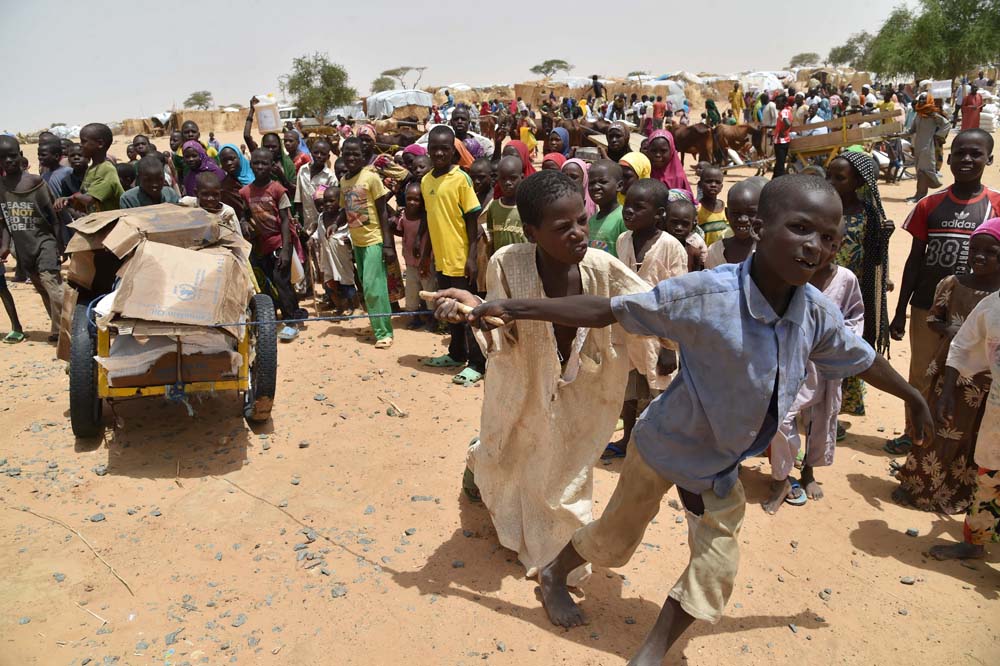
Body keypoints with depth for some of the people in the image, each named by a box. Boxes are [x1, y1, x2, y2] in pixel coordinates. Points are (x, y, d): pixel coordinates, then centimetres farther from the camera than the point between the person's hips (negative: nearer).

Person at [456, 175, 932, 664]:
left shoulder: (818, 314, -15)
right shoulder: (706, 294, -33)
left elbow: (862, 360, 6)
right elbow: (607, 311, -28)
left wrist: (915, 400, 23)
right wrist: (515, 308, -30)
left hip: (723, 463, 5)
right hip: (666, 442, -5)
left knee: (716, 569, 9)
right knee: (615, 535, 15)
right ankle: (554, 573, 47)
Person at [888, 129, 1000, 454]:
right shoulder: (930, 205, -1)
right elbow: (915, 259, 3)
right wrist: (900, 311, 3)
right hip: (926, 308, 1)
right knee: (920, 375, 13)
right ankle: (911, 434, 29)